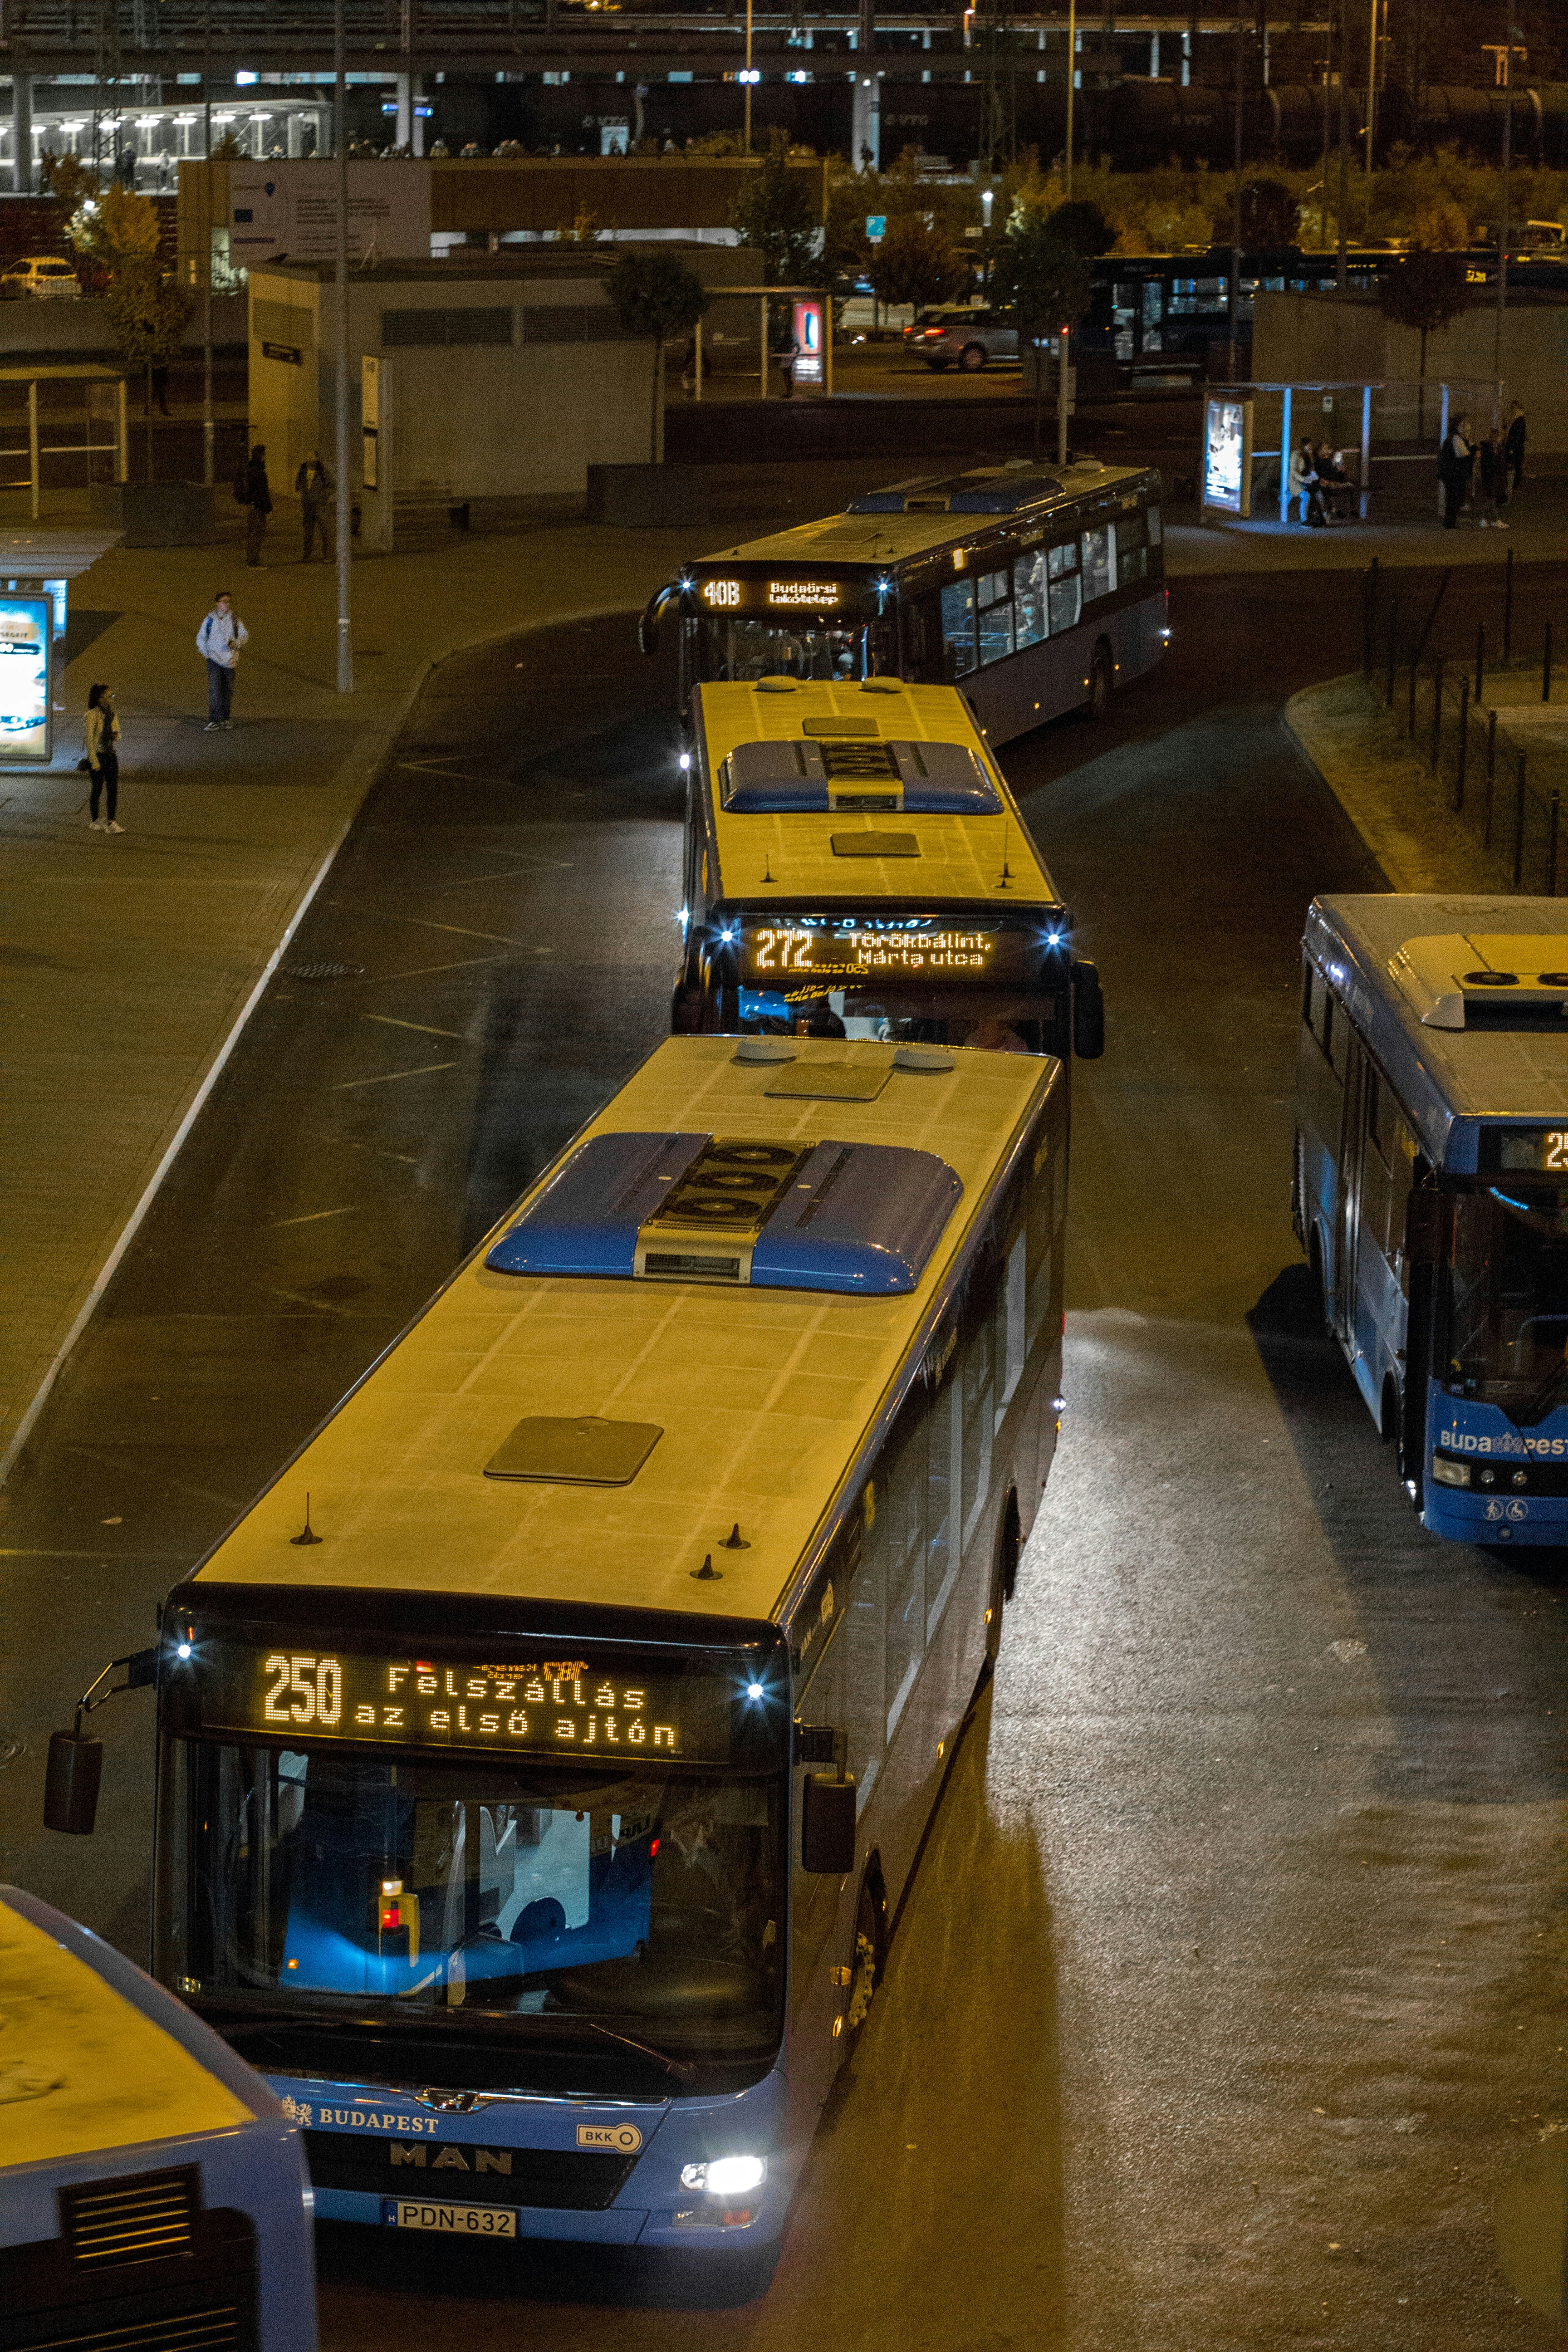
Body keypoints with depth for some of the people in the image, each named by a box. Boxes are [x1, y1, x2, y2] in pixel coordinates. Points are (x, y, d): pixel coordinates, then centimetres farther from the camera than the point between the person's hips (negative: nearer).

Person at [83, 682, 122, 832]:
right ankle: (94, 821, 13)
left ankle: (111, 821, 1)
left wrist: (116, 736, -4)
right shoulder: (92, 715, -12)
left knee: (113, 788, 0)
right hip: (98, 754, -7)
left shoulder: (111, 714, 10)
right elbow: (89, 738, -14)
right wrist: (94, 760, -18)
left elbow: (117, 733, 22)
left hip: (111, 754, 7)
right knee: (98, 788, 1)